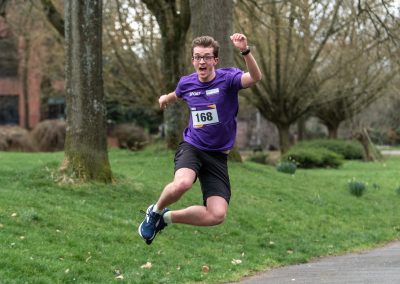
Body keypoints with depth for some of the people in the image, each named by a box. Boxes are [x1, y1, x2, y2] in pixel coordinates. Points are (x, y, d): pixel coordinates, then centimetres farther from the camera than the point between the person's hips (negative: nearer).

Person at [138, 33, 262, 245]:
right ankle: (155, 211, -4)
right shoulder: (186, 83, 2)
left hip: (218, 155, 0)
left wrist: (245, 51, -50)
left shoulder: (228, 78, -10)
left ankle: (167, 217, 11)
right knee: (182, 184, -36)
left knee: (217, 216, -15)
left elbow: (254, 78, -33)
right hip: (191, 147, 0)